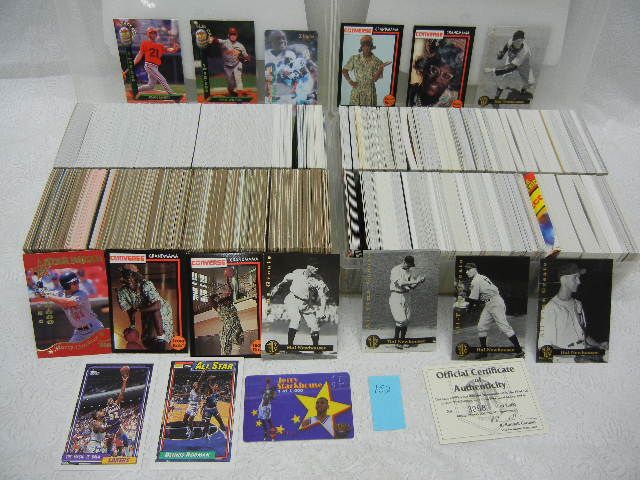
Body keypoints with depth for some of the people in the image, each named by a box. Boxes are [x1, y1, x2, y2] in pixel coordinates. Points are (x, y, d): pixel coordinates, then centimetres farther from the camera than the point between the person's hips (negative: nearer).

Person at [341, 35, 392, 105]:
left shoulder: (376, 62, -2)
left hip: (369, 93, -1)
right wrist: (350, 82, -1)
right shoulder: (355, 58, 2)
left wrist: (381, 68, -24)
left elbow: (375, 79, -11)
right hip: (356, 92, 1)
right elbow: (344, 71, 10)